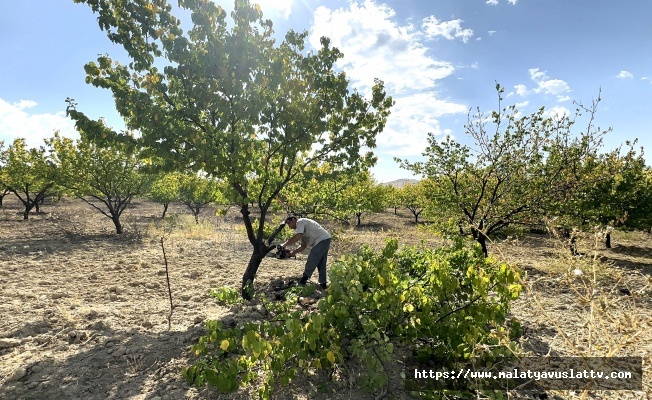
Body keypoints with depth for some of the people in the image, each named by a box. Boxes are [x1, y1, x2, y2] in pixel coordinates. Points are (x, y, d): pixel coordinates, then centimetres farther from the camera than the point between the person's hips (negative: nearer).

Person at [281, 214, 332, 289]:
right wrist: (292, 253, 11)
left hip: (322, 240, -10)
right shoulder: (302, 231, 22)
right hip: (325, 241, 10)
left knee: (311, 262, -8)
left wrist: (285, 245, -11)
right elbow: (303, 246, 19)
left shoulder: (300, 222, -6)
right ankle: (323, 284, 18)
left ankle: (303, 281, -3)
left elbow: (297, 237, -20)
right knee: (321, 264, 13)